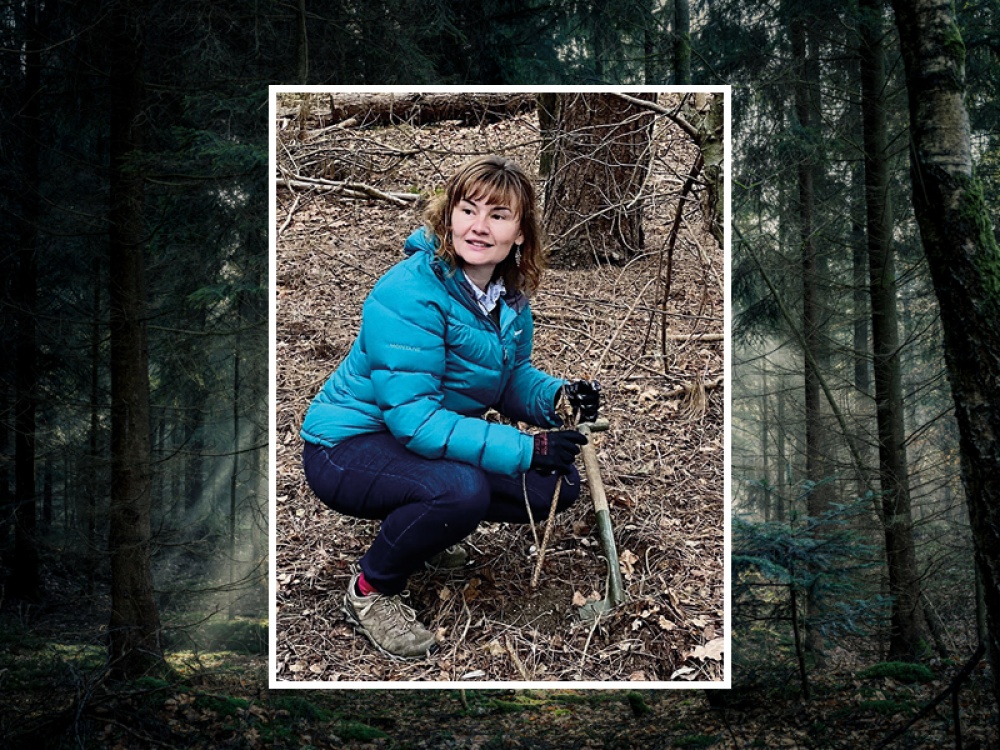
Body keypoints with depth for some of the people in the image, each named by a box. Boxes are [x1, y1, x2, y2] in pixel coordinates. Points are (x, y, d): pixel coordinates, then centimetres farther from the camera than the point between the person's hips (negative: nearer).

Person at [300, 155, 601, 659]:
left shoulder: (509, 294, -2)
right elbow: (412, 418, -32)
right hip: (349, 446, -8)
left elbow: (513, 378, 9)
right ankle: (372, 591, -7)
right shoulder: (410, 293, -28)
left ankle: (424, 528, 18)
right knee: (460, 490, -36)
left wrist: (558, 397, -15)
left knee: (558, 484, -2)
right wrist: (526, 449, -34)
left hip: (434, 442, 8)